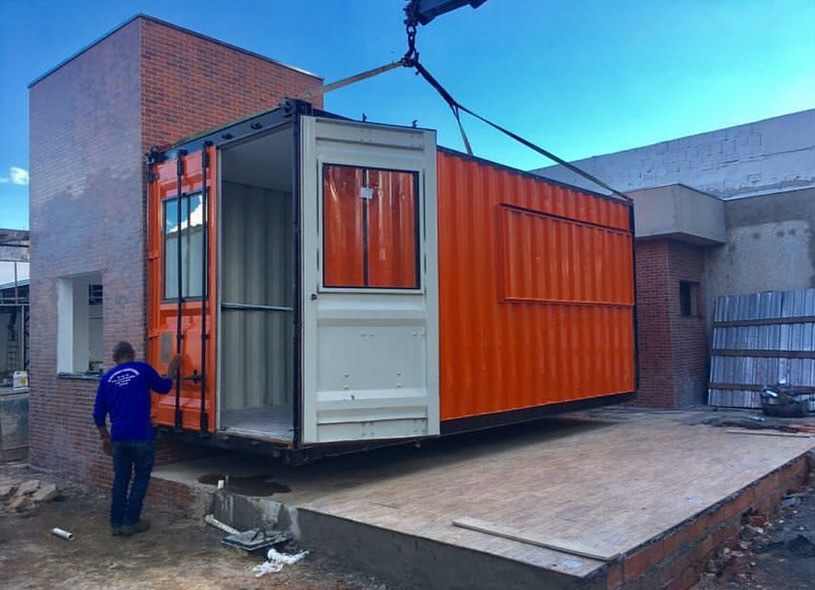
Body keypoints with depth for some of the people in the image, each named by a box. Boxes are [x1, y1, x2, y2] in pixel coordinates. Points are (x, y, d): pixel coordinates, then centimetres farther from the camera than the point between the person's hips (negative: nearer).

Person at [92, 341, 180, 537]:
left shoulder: (107, 378, 7)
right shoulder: (142, 369, -3)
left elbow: (98, 414, 9)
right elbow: (163, 387, 12)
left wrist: (105, 438, 21)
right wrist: (171, 372, 30)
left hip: (119, 437, 3)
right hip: (142, 436, -3)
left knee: (120, 479, 15)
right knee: (141, 478, 10)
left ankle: (116, 523, 18)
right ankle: (131, 522, 10)